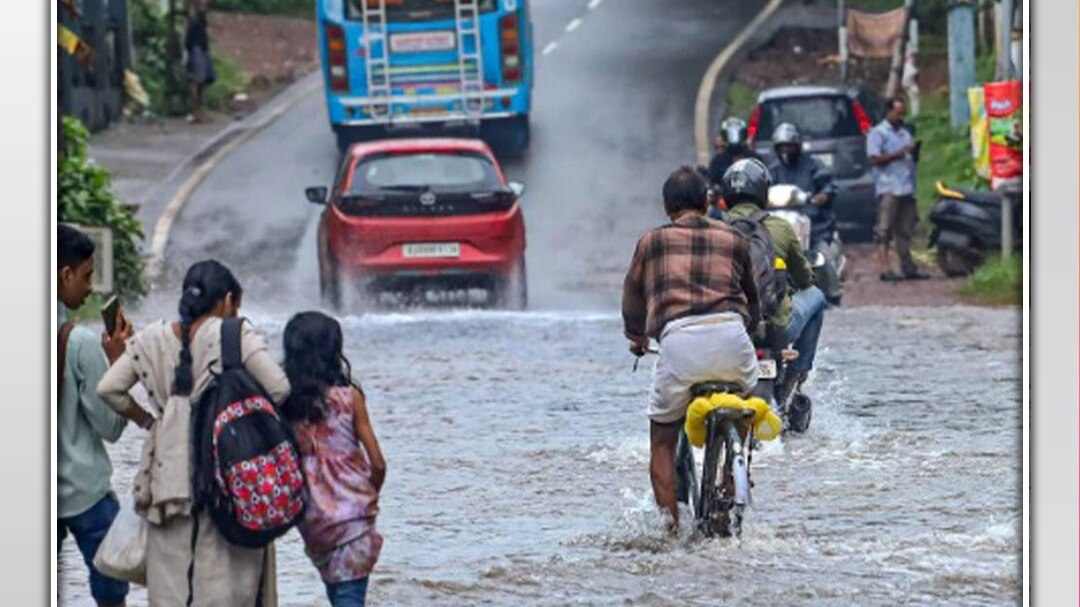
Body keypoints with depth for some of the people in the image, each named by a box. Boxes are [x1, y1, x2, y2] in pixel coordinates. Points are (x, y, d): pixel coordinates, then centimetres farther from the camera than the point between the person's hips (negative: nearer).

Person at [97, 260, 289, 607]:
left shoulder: (152, 340, 8)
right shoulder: (234, 335, -5)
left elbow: (108, 388, 5)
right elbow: (279, 389, -11)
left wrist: (147, 421, 14)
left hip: (169, 473, 4)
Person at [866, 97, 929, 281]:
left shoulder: (905, 133, 24)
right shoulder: (878, 133, 1)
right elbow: (874, 159, -11)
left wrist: (914, 151, 9)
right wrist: (898, 154, -15)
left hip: (907, 188, 7)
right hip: (888, 188, -7)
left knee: (905, 230, 9)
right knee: (885, 229, -10)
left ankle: (908, 266, 13)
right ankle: (885, 268, -14)